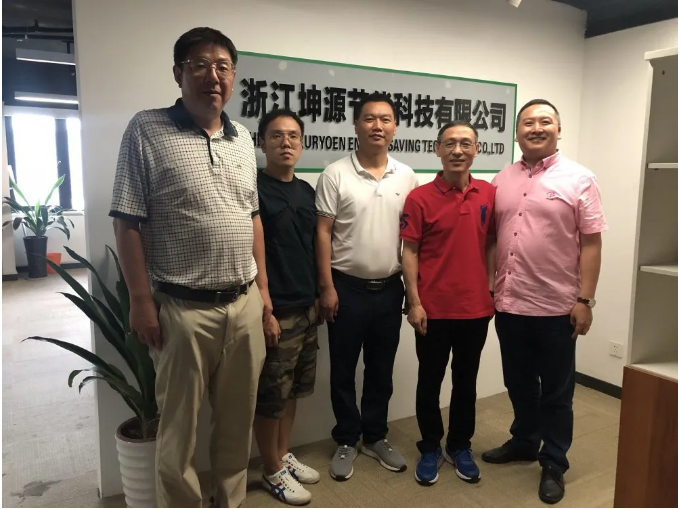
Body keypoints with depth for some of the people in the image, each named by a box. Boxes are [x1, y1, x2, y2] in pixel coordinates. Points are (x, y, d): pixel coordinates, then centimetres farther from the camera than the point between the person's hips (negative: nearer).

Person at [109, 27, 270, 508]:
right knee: (180, 427, 10)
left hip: (245, 303, 5)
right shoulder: (147, 130, -6)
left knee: (238, 419, 18)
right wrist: (141, 300, -11)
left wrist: (263, 286, 11)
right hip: (183, 307, -5)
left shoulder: (242, 138, 10)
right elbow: (128, 221, -8)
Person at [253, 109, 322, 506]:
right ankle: (272, 471, 25)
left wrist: (319, 296, 13)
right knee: (271, 395, 7)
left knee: (293, 390, 18)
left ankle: (284, 455, 36)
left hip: (307, 308, 7)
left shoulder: (307, 191, 10)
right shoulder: (253, 189, -11)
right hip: (276, 311, -7)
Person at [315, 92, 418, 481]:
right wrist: (327, 287, -11)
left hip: (389, 288, 3)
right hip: (347, 287, -3)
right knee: (344, 370, 10)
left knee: (382, 369, 15)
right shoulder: (336, 175, -6)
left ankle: (376, 437, 33)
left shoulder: (407, 177, 4)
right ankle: (347, 441, 28)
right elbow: (323, 234, -7)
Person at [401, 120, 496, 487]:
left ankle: (460, 446, 35)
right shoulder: (420, 198, -7)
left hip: (475, 307, 3)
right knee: (430, 381, 12)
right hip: (433, 309, -2)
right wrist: (414, 303, -11)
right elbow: (410, 252, -7)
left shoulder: (489, 195, 2)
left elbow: (491, 244, 9)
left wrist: (492, 289, 5)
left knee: (466, 381, 16)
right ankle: (430, 448, 31)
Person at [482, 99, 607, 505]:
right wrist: (488, 289, 7)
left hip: (556, 306, -4)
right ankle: (524, 442, 40)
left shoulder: (579, 179, -4)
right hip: (509, 304, 4)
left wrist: (585, 300, -12)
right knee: (519, 383, 19)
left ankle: (554, 464, 27)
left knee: (556, 391, 10)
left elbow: (591, 243, -7)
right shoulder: (502, 180, 8)